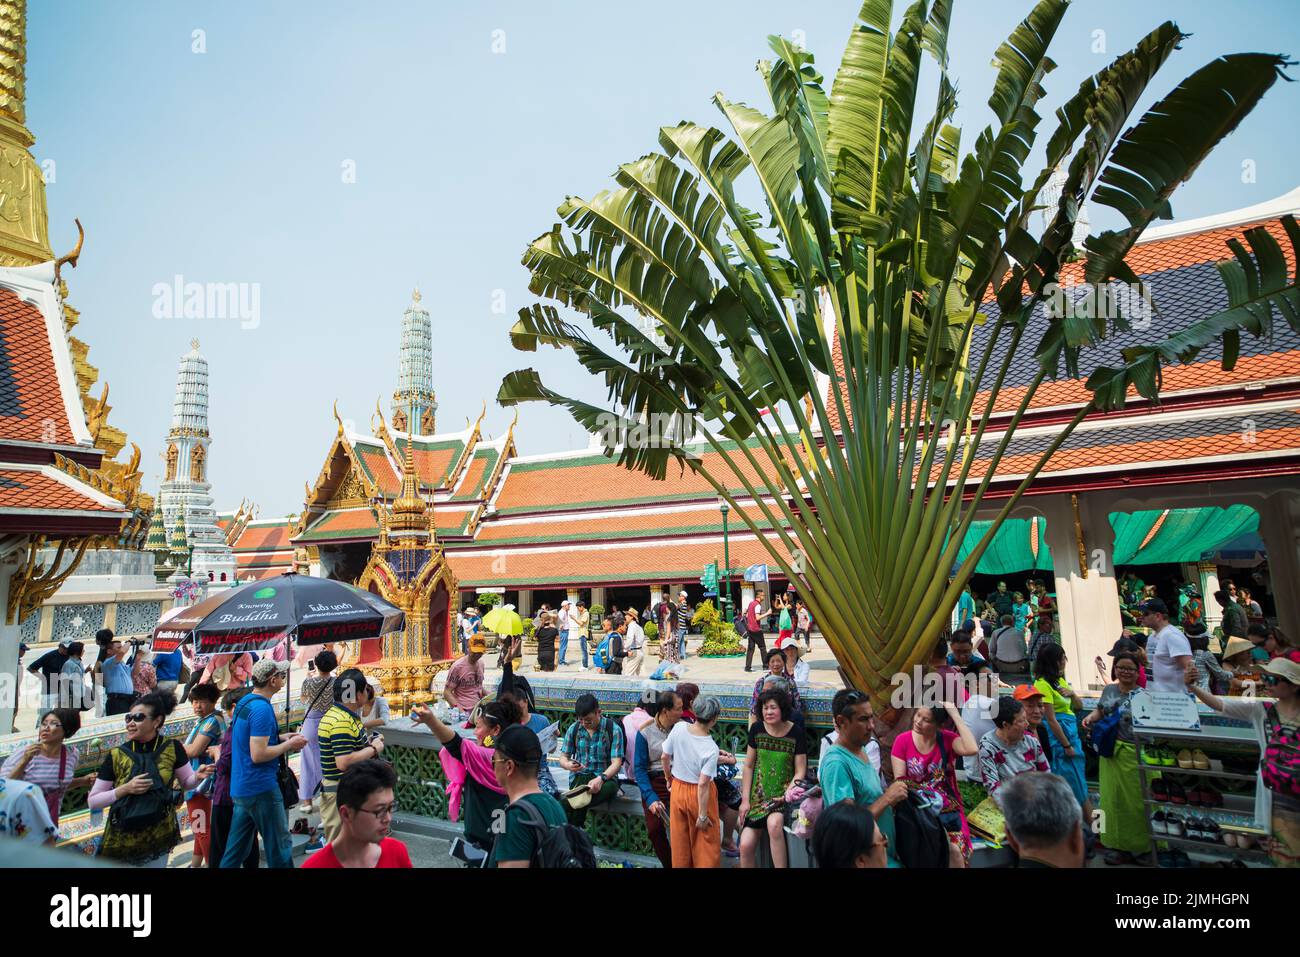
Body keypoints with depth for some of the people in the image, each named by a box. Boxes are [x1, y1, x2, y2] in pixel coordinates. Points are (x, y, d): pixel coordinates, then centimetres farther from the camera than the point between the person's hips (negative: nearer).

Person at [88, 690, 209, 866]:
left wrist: (198, 776, -19)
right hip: (121, 842, 0)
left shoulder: (172, 748, -9)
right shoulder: (116, 756, -10)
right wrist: (125, 789, -19)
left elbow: (187, 781, 2)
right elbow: (92, 801, -3)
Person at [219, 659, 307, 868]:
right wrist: (289, 745, -12)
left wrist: (282, 739, 12)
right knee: (279, 847, 3)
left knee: (236, 849, 15)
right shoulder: (262, 708, -21)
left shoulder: (245, 702, 9)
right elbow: (258, 755, -24)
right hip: (261, 788, -9)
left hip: (242, 788, 9)